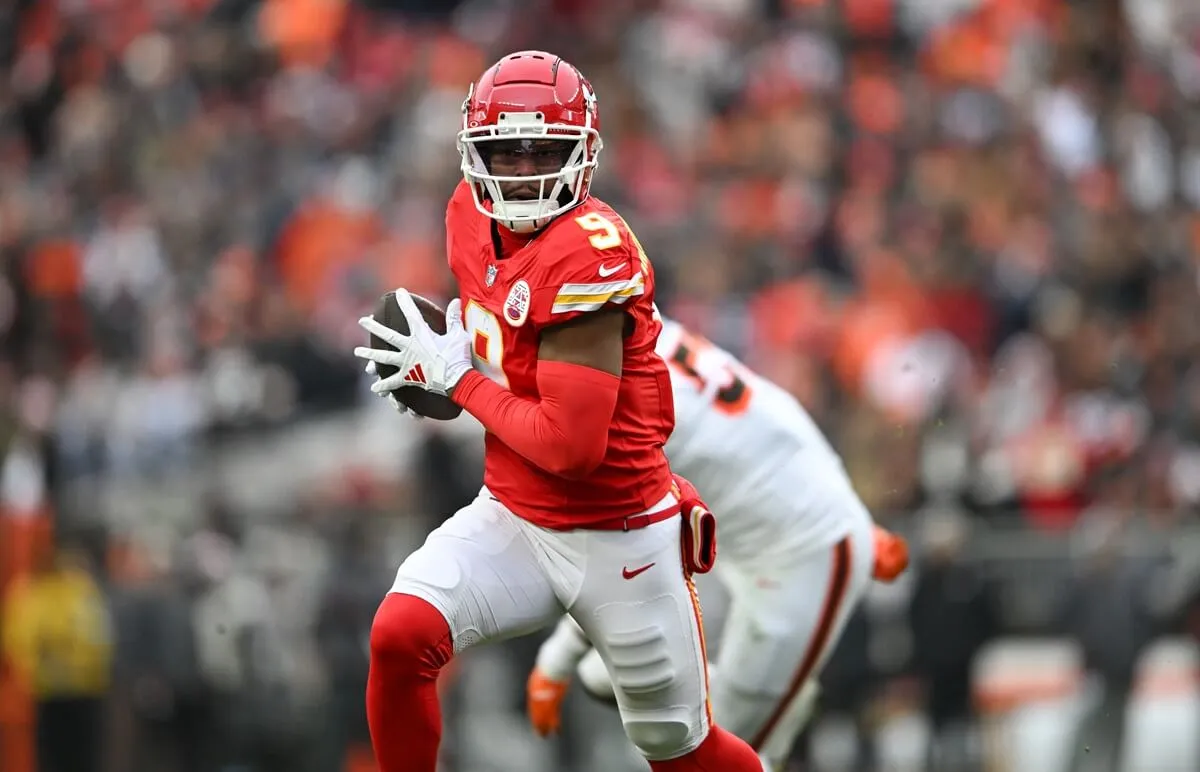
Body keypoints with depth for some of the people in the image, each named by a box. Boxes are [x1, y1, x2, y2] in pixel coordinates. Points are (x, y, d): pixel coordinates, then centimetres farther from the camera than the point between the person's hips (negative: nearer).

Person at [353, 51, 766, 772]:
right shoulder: (473, 215, -2)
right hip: (513, 518, 6)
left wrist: (458, 379, -15)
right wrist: (440, 355, 0)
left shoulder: (589, 254, -25)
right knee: (399, 636, -20)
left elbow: (571, 446, -26)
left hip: (616, 540, -6)